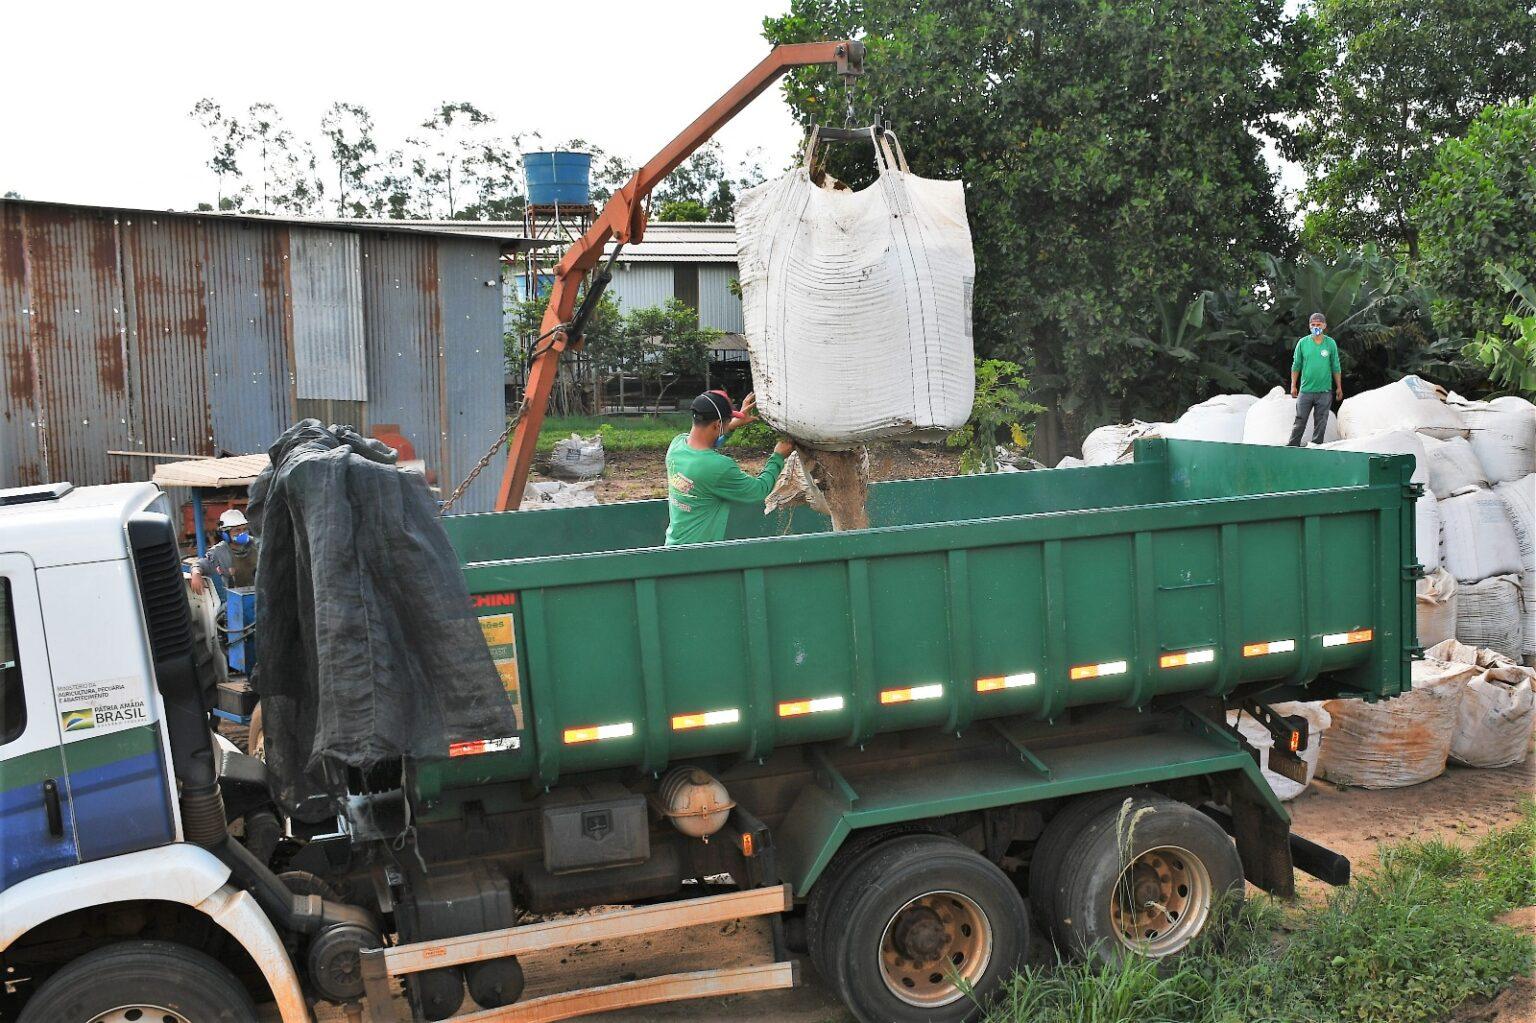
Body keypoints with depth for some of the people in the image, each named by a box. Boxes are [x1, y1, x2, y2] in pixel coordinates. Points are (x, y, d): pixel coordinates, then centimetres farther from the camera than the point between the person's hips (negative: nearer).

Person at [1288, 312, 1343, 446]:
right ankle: (1293, 446, 7)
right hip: (1306, 390, 0)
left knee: (1320, 423, 5)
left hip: (1324, 391, 0)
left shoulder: (1331, 343, 2)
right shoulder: (1302, 343, 1)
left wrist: (1339, 387, 8)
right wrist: (1293, 386, 3)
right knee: (1300, 421, 1)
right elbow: (1296, 366, 6)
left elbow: (1336, 367, 7)